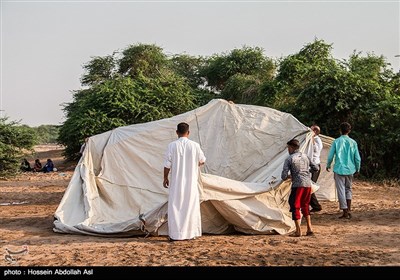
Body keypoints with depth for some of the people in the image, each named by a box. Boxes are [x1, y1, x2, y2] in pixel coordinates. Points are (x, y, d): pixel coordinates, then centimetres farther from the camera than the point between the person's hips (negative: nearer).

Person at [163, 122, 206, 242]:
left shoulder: (172, 145, -7)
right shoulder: (195, 145, -4)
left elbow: (167, 165, -5)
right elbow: (202, 161, 9)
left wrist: (165, 178, 9)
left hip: (176, 182, -1)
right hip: (191, 182, 1)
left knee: (175, 207, 5)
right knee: (191, 207, 10)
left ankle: (174, 234, 5)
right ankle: (191, 233, 14)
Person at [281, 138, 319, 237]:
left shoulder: (289, 159, -4)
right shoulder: (305, 156, 12)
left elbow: (284, 176, -9)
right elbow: (315, 168, 18)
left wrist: (289, 176, 12)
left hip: (297, 185, -6)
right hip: (308, 184, 6)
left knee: (295, 207, 3)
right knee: (305, 206, 20)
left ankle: (298, 231, 1)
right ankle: (309, 229, 18)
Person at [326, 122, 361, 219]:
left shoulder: (336, 141, -5)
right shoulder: (353, 142, 1)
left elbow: (330, 156, -3)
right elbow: (357, 158, 3)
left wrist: (328, 166, 16)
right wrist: (357, 168, 19)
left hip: (339, 169, -3)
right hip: (350, 169, 3)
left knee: (341, 190, 2)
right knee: (348, 189, 18)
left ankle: (345, 212, 1)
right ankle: (349, 210, 12)